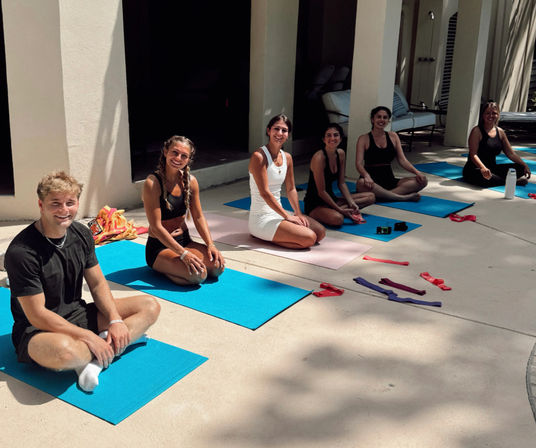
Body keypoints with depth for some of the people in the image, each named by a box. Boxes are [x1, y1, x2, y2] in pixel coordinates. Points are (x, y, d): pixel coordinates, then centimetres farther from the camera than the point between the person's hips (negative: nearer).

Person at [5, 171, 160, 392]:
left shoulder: (81, 234, 0)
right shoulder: (21, 252, -21)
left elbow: (98, 284, 7)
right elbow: (37, 315, -21)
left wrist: (116, 320, -11)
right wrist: (89, 337, -23)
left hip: (77, 315, 8)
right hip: (37, 330, -7)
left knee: (150, 307, -3)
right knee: (63, 350, -44)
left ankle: (93, 359, -20)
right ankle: (109, 347, -10)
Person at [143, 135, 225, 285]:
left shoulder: (190, 181, 0)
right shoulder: (152, 183, -18)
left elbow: (198, 217, 7)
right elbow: (156, 227, -21)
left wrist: (210, 245, -8)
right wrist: (183, 254, -26)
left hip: (185, 240, 7)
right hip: (159, 246, -7)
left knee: (218, 266, -15)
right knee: (198, 275, -28)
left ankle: (170, 267, 7)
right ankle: (162, 269, 0)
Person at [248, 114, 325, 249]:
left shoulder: (287, 158, 8)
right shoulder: (258, 156, -16)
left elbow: (291, 189, 15)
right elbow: (264, 193, -19)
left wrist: (298, 213, 1)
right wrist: (287, 216, -17)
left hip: (278, 213, 9)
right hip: (262, 218, -8)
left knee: (320, 232, 0)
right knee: (309, 238, -19)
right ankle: (266, 236, -3)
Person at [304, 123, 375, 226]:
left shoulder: (341, 154, 3)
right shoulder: (319, 158, -20)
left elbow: (341, 183, 7)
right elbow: (321, 191, -19)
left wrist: (351, 203, -6)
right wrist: (339, 209, -19)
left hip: (331, 199, 9)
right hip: (315, 205, -9)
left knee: (370, 196, 4)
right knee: (337, 218, -40)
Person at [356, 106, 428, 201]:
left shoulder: (393, 136, 14)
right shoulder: (364, 139, 2)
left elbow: (402, 160, 9)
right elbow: (359, 163, -10)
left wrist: (416, 172, -11)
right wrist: (366, 176, -32)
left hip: (390, 181, 5)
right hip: (372, 181, -5)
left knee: (422, 180, -16)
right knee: (361, 183, -41)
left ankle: (383, 195, -31)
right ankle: (403, 197, -33)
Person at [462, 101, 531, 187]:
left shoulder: (500, 132, 11)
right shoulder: (477, 131, -8)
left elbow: (511, 153, 12)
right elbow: (473, 155, -18)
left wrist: (524, 165, -3)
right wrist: (483, 168, -36)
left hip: (493, 168, 7)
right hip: (475, 169, -7)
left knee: (520, 168, -6)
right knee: (486, 179, -39)